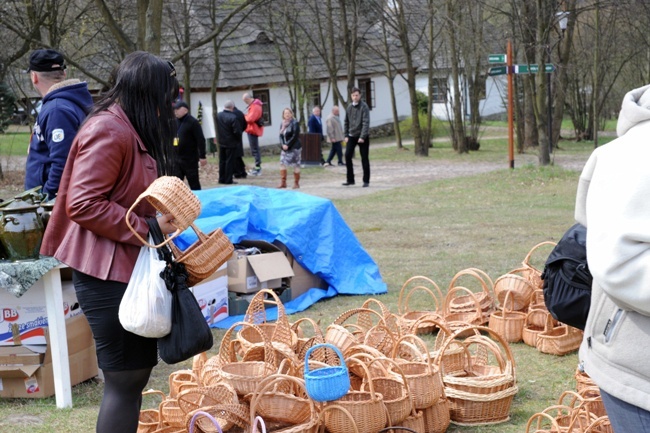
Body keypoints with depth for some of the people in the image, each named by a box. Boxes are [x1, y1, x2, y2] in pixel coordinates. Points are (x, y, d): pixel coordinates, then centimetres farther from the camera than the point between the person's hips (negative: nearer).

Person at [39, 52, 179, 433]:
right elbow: (82, 204, -23)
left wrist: (161, 219, 6)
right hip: (107, 272, -10)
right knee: (125, 377, -6)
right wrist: (147, 228, -19)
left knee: (139, 369, 15)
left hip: (130, 266, 10)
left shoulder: (133, 131, 15)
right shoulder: (108, 131, -17)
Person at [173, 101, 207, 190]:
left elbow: (201, 140, -12)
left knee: (194, 183, 2)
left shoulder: (193, 122, -8)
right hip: (177, 159, 7)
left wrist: (202, 156, -17)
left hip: (190, 159, -6)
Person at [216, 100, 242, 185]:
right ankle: (228, 180, 3)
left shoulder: (218, 116, 0)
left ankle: (222, 179, 20)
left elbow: (217, 129, 10)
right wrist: (238, 140, -3)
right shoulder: (233, 117, -21)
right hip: (231, 143, -6)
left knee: (222, 161, 15)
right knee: (230, 162, 1)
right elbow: (237, 131, -19)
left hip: (221, 143, 6)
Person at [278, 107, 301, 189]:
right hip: (285, 148, 7)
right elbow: (281, 136, 9)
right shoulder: (283, 124, 12)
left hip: (294, 148, -7)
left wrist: (288, 145, -18)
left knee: (295, 165, -2)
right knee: (282, 163, 2)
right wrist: (283, 145, -8)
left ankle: (296, 183, 5)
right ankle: (283, 183, 8)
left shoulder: (294, 123, -8)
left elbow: (295, 136, -15)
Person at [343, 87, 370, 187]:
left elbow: (366, 123, -16)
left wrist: (362, 137, -22)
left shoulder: (364, 107, -9)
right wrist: (346, 135, 5)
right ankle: (350, 179, 4)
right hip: (351, 136, 4)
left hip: (362, 137, -4)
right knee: (347, 156, -5)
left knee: (364, 158, 0)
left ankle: (366, 181, 8)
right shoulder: (349, 107, 7)